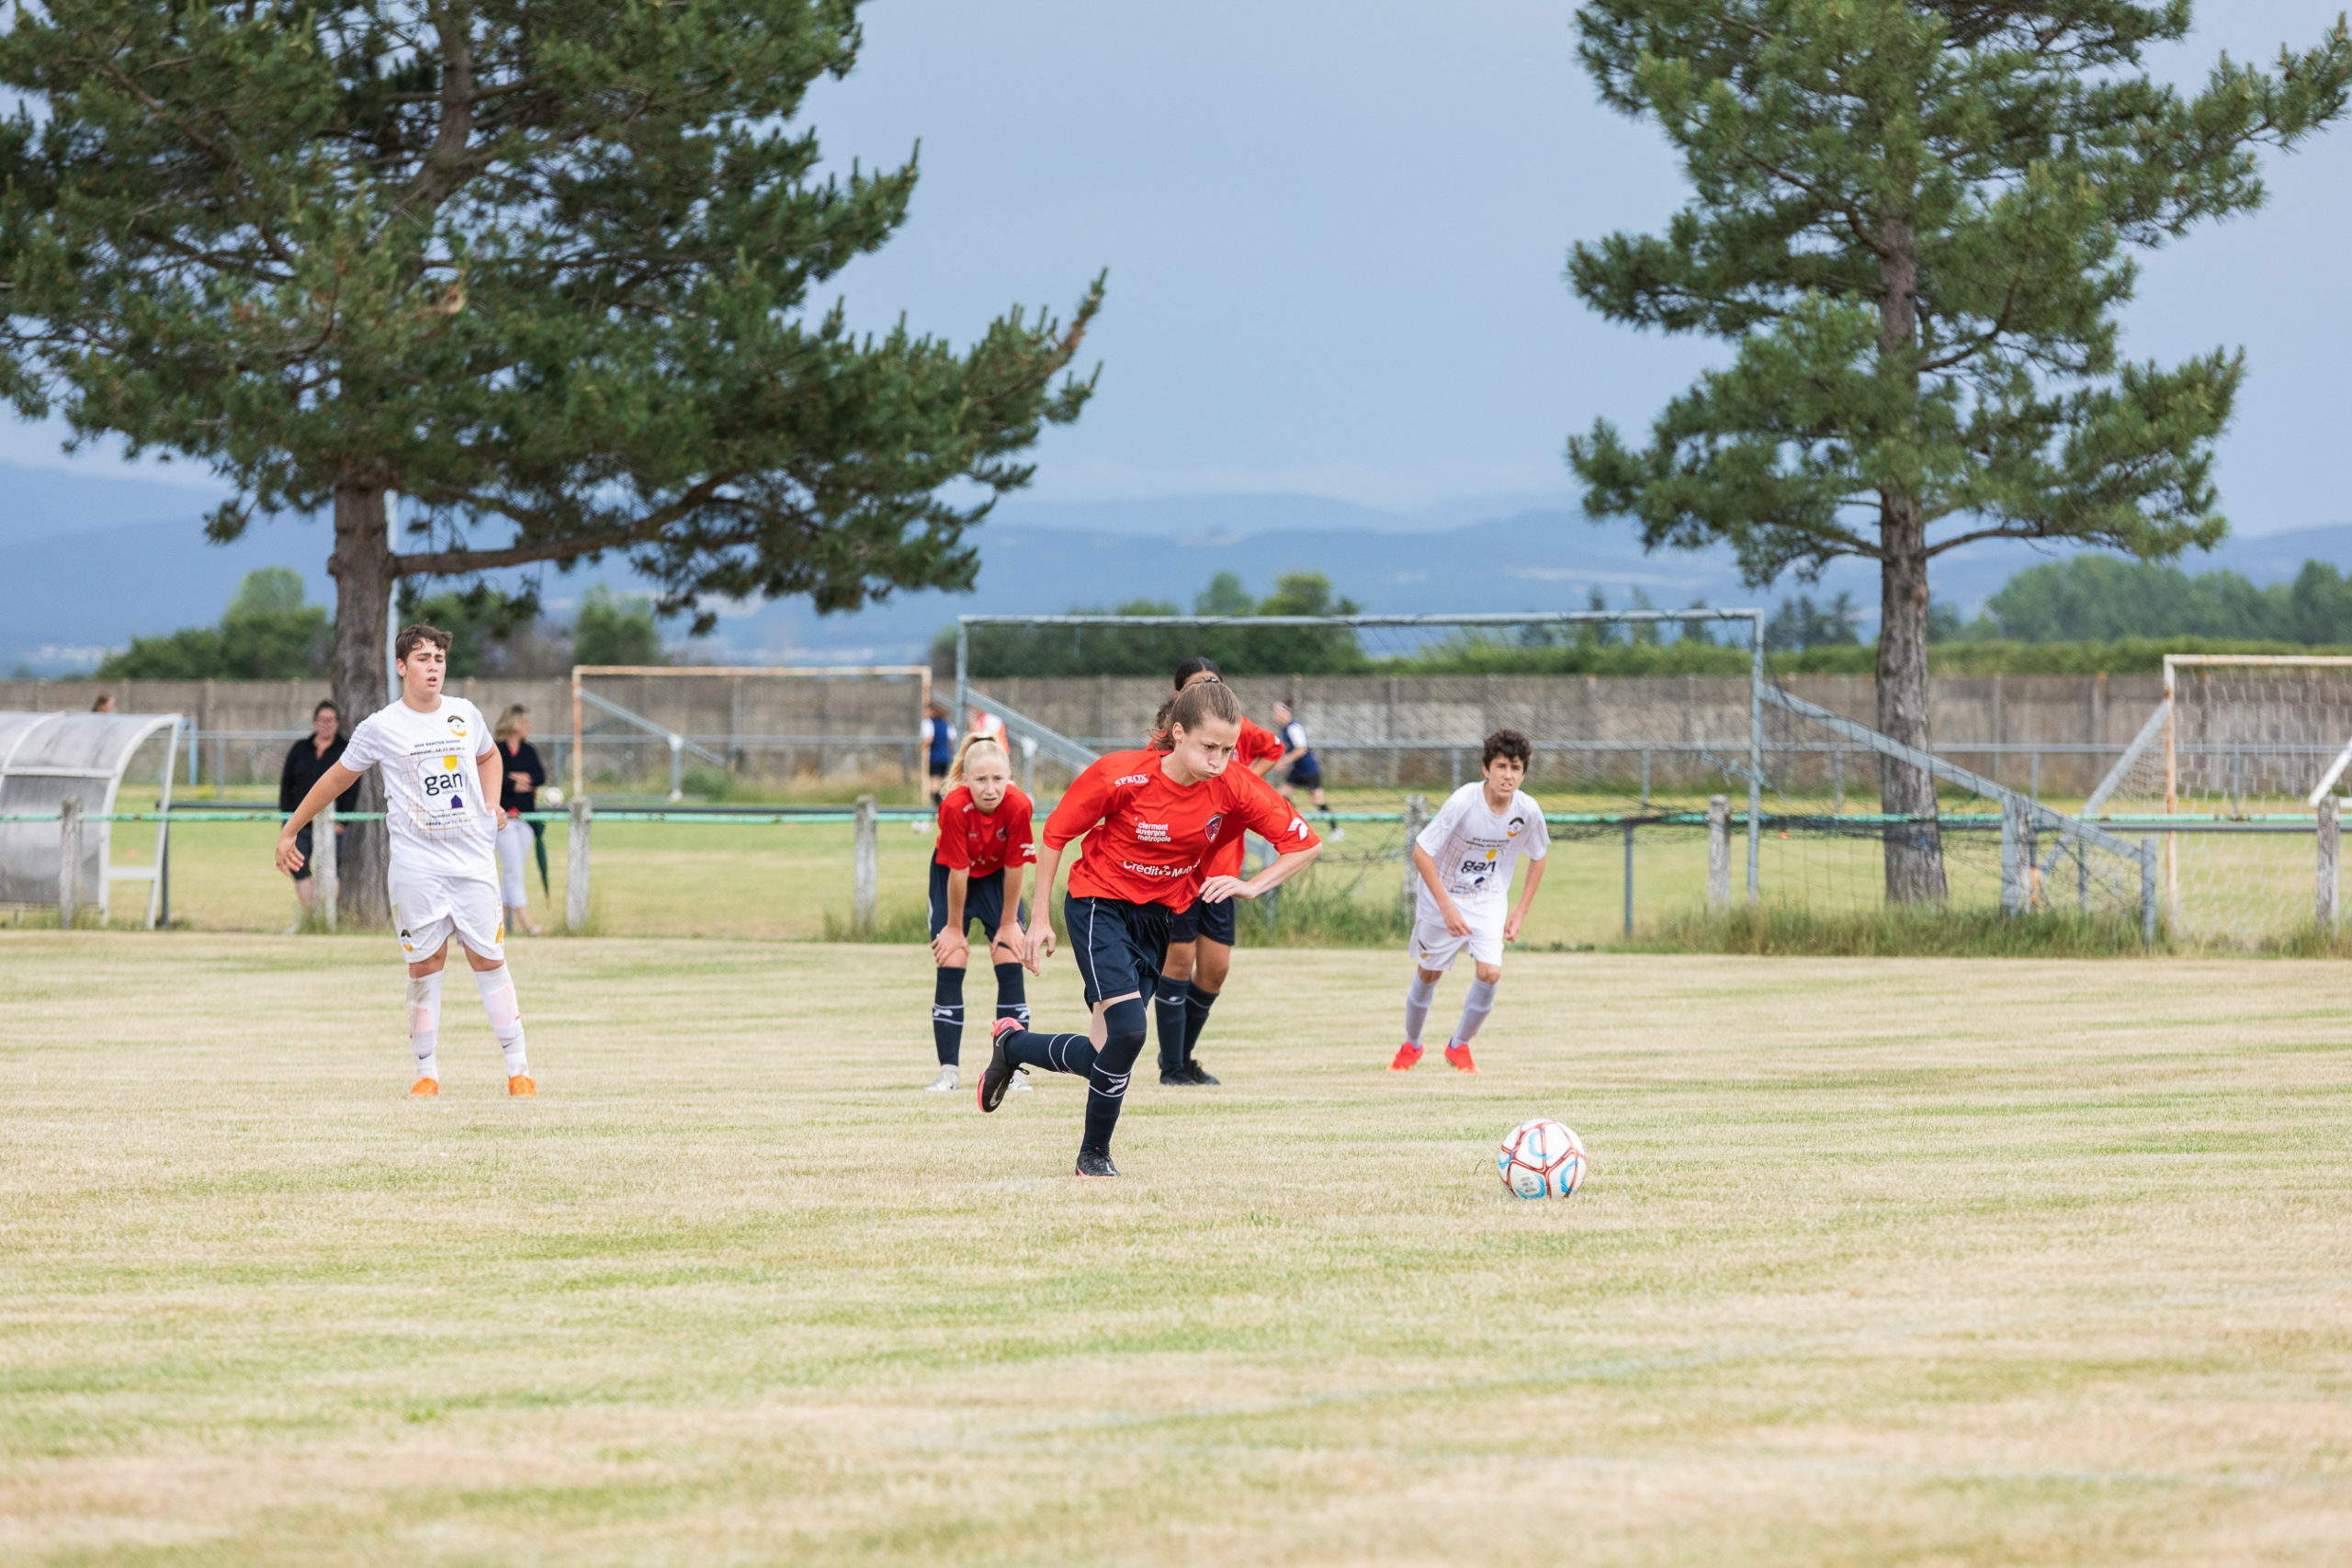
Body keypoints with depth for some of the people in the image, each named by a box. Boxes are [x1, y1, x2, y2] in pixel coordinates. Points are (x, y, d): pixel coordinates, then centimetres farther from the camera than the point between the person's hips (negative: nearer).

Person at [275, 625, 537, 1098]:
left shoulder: (465, 715, 9)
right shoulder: (381, 727, -1)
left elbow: (488, 756, 30)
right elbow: (337, 777, 10)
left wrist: (491, 804, 12)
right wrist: (289, 831, 12)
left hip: (473, 859, 2)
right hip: (415, 866, -2)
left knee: (489, 960, 1)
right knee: (425, 966, -3)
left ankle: (518, 1068, 2)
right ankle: (427, 1071, 5)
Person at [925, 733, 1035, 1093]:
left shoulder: (1018, 806, -30)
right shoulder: (954, 807, -34)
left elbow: (1014, 868, -19)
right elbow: (957, 871, -25)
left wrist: (1008, 923, -10)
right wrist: (955, 927, -16)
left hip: (996, 879, 1)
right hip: (952, 878, -1)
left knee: (1010, 962, -8)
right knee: (951, 963, -8)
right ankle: (948, 1069, -2)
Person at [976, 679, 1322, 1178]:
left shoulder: (1234, 787, -15)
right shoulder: (1120, 776, -24)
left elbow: (1306, 842, -6)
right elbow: (1055, 834, -9)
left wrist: (1251, 886, -20)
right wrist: (1039, 920, -5)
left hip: (1159, 919, 5)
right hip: (1099, 905, -4)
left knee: (1102, 1054, 4)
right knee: (1128, 1028, -23)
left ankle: (1012, 1045, 35)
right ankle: (1094, 1152, -1)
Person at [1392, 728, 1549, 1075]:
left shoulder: (1528, 811, -16)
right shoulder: (1463, 803, -28)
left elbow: (1537, 857, 5)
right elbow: (1421, 853, -24)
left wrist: (1521, 912, 0)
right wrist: (1447, 907, -27)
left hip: (1489, 902, 2)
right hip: (1443, 898, -2)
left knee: (1490, 972, -15)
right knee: (1428, 973, 11)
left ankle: (1459, 1046, 8)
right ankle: (1411, 1045, 38)